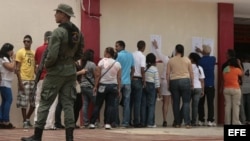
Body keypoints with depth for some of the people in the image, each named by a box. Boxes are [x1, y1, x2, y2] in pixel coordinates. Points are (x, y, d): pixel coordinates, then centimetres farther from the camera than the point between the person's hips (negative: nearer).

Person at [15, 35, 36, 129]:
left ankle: (27, 119, 24)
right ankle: (25, 121, 7)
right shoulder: (20, 52, -3)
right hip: (24, 80, -6)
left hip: (32, 80, 6)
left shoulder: (34, 53, 13)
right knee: (24, 102, -2)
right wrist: (19, 81, -15)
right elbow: (17, 68, -7)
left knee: (34, 102, 7)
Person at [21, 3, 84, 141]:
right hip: (71, 72, 7)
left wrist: (46, 65, -3)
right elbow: (79, 54, 13)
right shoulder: (78, 32, 5)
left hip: (56, 72, -6)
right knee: (68, 104, 6)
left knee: (44, 104, 1)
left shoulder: (58, 32, -17)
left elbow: (52, 55, -21)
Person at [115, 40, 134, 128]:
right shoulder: (130, 55, 10)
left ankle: (116, 122, 4)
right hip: (127, 82, 5)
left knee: (115, 103, 4)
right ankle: (125, 123, 3)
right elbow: (133, 69, 15)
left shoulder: (118, 55, -9)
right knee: (126, 103, 5)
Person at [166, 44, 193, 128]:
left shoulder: (171, 61, 2)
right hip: (185, 81, -1)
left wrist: (168, 84, 10)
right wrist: (192, 83, 11)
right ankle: (187, 123, -12)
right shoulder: (187, 60, 2)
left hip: (174, 82, 1)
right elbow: (191, 73, 3)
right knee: (186, 102, -1)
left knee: (176, 103, 6)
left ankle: (177, 123, 7)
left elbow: (168, 74, 2)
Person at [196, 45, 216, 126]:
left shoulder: (200, 61, -8)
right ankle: (210, 120, -6)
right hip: (210, 85, 0)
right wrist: (201, 52, 29)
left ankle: (201, 120, 7)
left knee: (201, 103, 7)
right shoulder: (213, 59, -2)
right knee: (210, 103, 0)